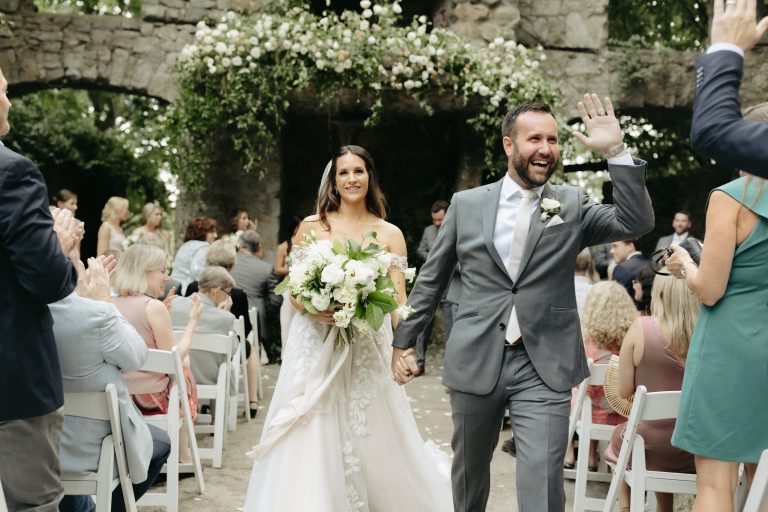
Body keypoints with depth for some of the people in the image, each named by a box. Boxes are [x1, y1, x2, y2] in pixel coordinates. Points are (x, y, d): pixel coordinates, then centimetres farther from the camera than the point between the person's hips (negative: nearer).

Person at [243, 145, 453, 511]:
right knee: (311, 443, -2)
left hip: (368, 348, 0)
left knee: (372, 441, 5)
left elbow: (398, 301, 1)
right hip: (316, 347, 0)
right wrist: (314, 309, -17)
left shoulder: (390, 234, 5)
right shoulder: (312, 227, 4)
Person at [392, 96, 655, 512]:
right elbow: (431, 278, 10)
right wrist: (403, 341, 11)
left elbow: (638, 222, -11)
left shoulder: (573, 205, 3)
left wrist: (616, 151, -17)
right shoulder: (466, 203, 4)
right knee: (469, 473, 18)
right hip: (475, 361, 2)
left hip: (545, 367, -1)